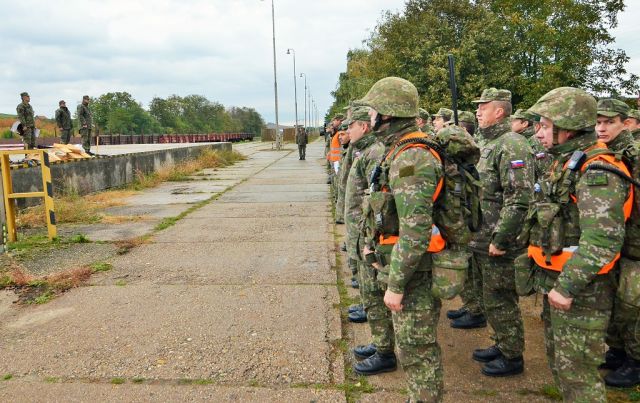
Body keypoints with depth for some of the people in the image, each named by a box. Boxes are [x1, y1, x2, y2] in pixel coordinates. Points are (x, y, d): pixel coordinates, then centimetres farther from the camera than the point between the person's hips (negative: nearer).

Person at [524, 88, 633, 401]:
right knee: (557, 360, 21)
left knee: (576, 371, 2)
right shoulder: (564, 163, 11)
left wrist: (567, 286, -27)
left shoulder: (597, 172, -21)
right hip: (556, 282, 10)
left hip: (580, 291, -9)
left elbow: (603, 240, -30)